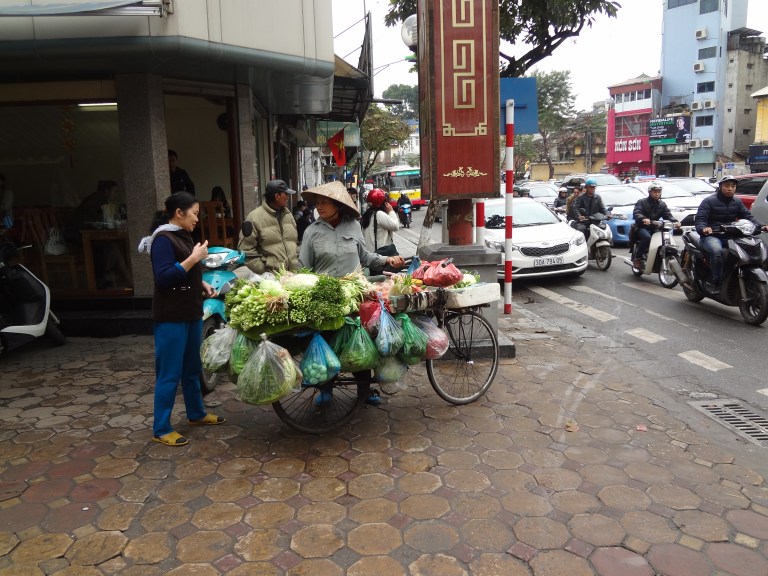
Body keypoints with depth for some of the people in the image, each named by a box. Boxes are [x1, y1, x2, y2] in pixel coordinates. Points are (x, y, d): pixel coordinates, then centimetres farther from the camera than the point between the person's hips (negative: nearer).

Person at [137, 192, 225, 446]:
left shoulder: (184, 236, 12)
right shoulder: (163, 239, -16)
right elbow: (164, 277, -25)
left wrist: (202, 284, 7)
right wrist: (193, 258, -23)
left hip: (191, 313, 9)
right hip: (171, 317, -9)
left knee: (192, 368, 19)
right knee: (169, 374, -1)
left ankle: (196, 414, 34)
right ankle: (161, 429, 10)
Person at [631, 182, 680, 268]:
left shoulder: (662, 204, 16)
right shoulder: (641, 202, 0)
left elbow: (668, 215, 5)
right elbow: (636, 213, -17)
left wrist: (675, 221, -18)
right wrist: (643, 219, -39)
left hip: (655, 228, 5)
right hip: (642, 227, -5)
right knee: (647, 237, -36)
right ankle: (637, 258, -22)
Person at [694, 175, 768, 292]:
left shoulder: (737, 202, 17)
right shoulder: (709, 201, -1)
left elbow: (748, 216, 13)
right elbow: (699, 219, -9)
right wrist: (704, 228, -32)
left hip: (731, 236, 6)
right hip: (712, 236, -6)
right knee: (717, 251, -37)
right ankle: (716, 282, -27)